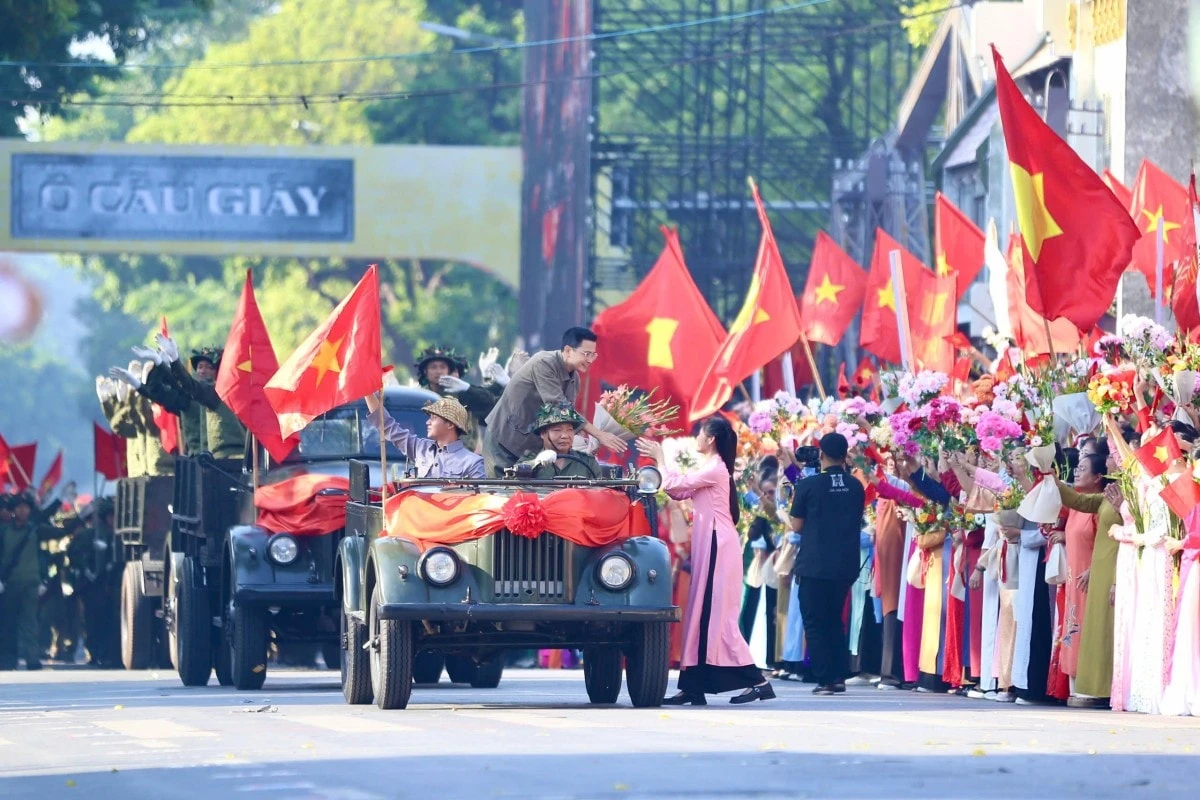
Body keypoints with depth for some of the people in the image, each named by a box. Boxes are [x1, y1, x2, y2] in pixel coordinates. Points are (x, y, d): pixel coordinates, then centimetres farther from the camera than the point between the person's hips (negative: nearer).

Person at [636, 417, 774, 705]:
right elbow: (678, 491, 19)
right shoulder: (710, 469, 18)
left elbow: (674, 486, -13)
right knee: (703, 615, 8)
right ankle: (693, 687, 8)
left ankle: (757, 681, -12)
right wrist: (660, 459, 17)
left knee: (717, 616, -11)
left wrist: (660, 459, 2)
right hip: (709, 547, 10)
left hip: (717, 546, -10)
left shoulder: (714, 470, -12)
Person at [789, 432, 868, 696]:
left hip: (814, 565, -4)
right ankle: (839, 676, 11)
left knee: (815, 622, 2)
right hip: (845, 565, 4)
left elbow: (797, 526, -4)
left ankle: (824, 679, -4)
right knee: (835, 620, 17)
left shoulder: (808, 486, -9)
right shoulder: (856, 487, 3)